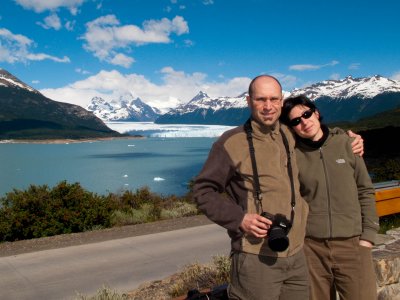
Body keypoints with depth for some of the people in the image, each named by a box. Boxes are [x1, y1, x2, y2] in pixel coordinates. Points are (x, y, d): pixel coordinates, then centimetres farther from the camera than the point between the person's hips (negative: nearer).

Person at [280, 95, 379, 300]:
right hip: (311, 247, 0)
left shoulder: (345, 143, 1)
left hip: (352, 244, 1)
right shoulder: (292, 155, -3)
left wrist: (368, 234, 1)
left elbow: (365, 191, 4)